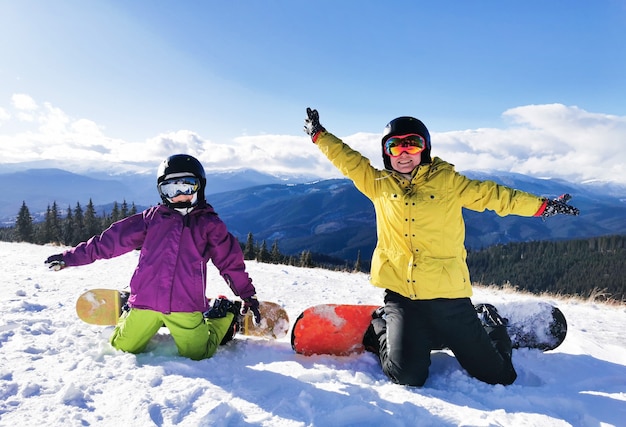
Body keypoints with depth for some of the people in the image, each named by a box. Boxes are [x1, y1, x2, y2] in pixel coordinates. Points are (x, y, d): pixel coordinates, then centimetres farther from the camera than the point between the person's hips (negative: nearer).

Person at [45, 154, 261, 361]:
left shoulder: (209, 223, 4)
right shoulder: (152, 217, 7)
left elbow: (231, 261, 7)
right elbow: (112, 240, 8)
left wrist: (249, 296, 8)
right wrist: (70, 257, 6)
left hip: (185, 307, -2)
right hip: (146, 301, 2)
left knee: (198, 355, 3)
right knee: (123, 349, 12)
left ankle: (226, 316, 29)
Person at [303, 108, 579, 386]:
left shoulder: (447, 181, 2)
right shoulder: (379, 185, 6)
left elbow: (492, 195, 5)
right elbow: (346, 159, 14)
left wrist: (542, 206, 5)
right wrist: (318, 133, 16)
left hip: (448, 297, 0)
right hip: (401, 296, 0)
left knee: (499, 377, 8)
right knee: (408, 377, -11)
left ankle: (493, 326, 40)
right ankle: (381, 330, 18)